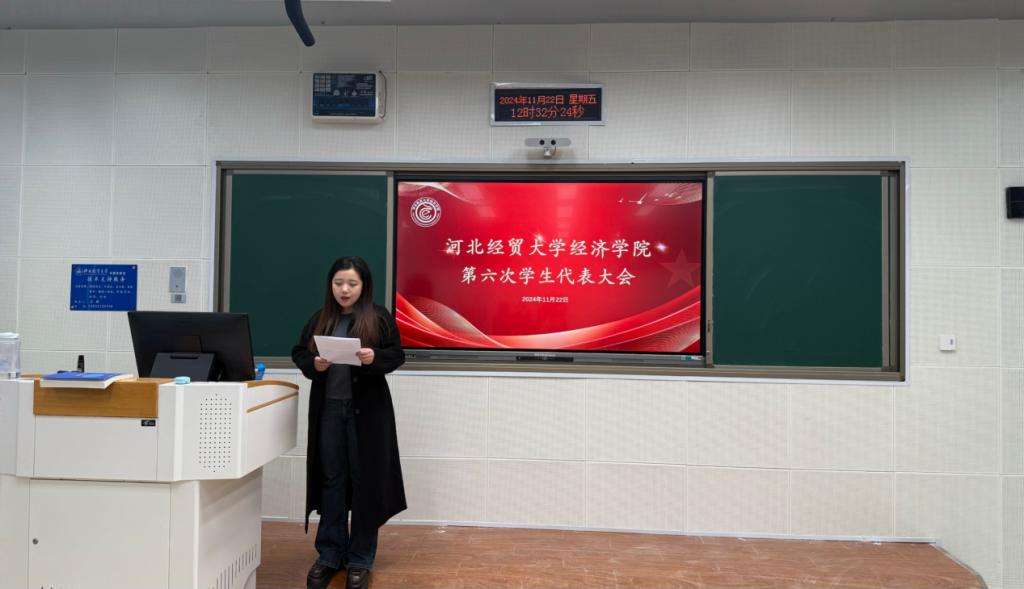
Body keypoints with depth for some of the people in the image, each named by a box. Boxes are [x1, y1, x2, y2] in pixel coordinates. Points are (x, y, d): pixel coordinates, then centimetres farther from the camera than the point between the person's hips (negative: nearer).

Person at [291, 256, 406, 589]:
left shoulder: (380, 318, -1)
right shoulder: (319, 319, 8)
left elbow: (397, 356, -4)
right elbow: (299, 353, 9)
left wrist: (375, 358, -24)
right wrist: (312, 365, -13)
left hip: (367, 410, -3)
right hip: (328, 409, 3)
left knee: (365, 480, 4)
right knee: (331, 479, 9)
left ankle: (361, 559, 17)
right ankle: (330, 555, 23)